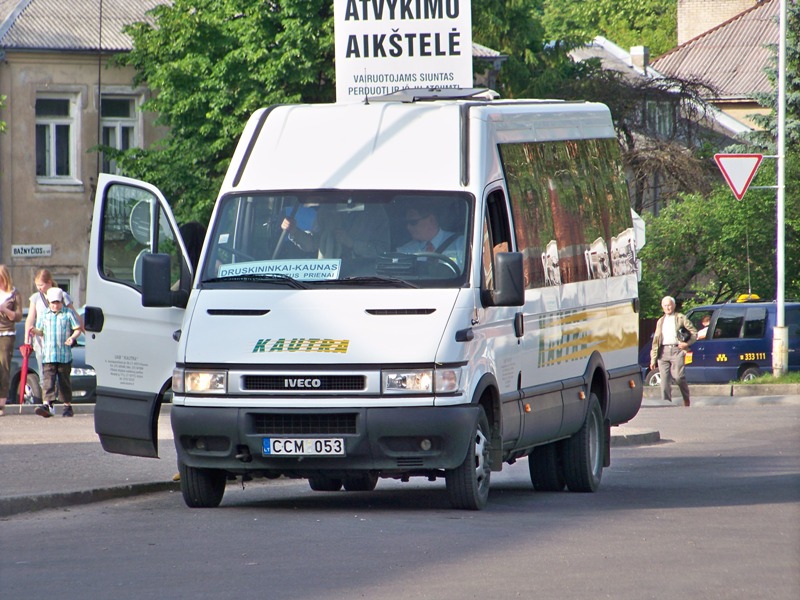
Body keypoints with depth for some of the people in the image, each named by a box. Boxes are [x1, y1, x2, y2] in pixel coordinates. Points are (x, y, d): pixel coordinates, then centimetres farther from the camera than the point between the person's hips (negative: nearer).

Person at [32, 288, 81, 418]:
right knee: (48, 380, -10)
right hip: (48, 356, 2)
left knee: (64, 381, 6)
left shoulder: (68, 314, 4)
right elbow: (41, 331, 17)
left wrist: (72, 337, -16)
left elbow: (77, 329, 3)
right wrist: (36, 331, -6)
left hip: (64, 355, -2)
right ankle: (47, 405, -18)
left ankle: (68, 406, 16)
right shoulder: (43, 314, 12)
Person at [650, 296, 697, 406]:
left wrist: (687, 344, -7)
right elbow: (656, 340, 20)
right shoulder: (660, 321, 22)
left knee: (678, 376, -15)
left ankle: (686, 400, 4)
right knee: (665, 380, -3)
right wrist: (653, 358, 13)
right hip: (663, 351, 4)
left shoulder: (680, 318, 10)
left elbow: (694, 332, 8)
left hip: (676, 350, -4)